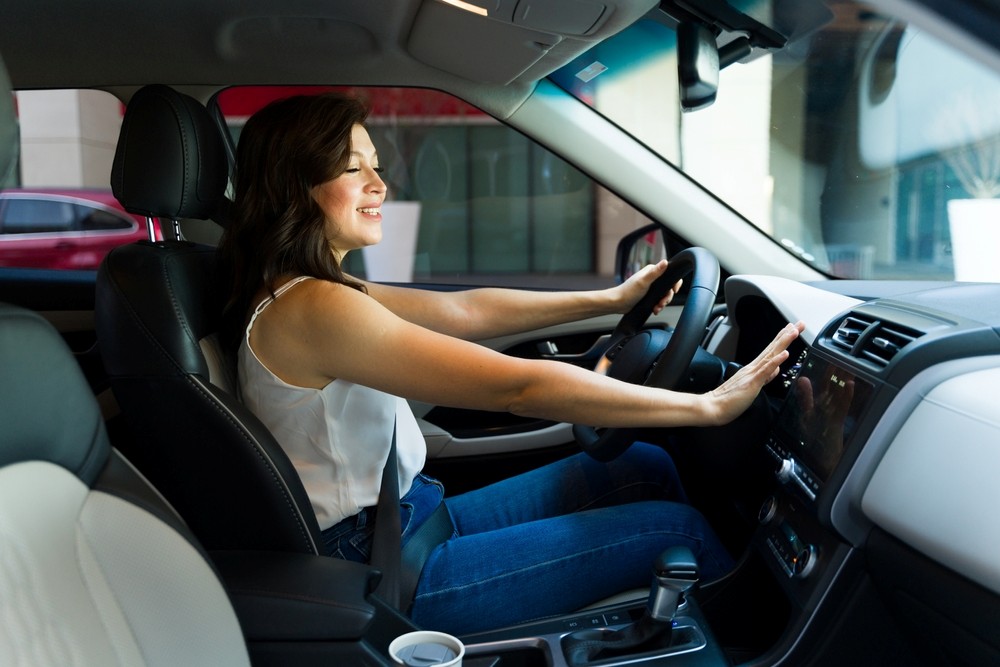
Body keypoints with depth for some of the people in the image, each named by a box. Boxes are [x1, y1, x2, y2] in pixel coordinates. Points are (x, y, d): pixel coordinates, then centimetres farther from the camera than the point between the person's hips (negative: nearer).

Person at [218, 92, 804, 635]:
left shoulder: (306, 293, 6)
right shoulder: (310, 310, -25)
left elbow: (466, 310, 10)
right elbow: (521, 388, -29)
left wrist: (611, 299, 10)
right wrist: (708, 405, -23)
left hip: (407, 517, 9)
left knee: (648, 467, 9)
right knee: (675, 528, -5)